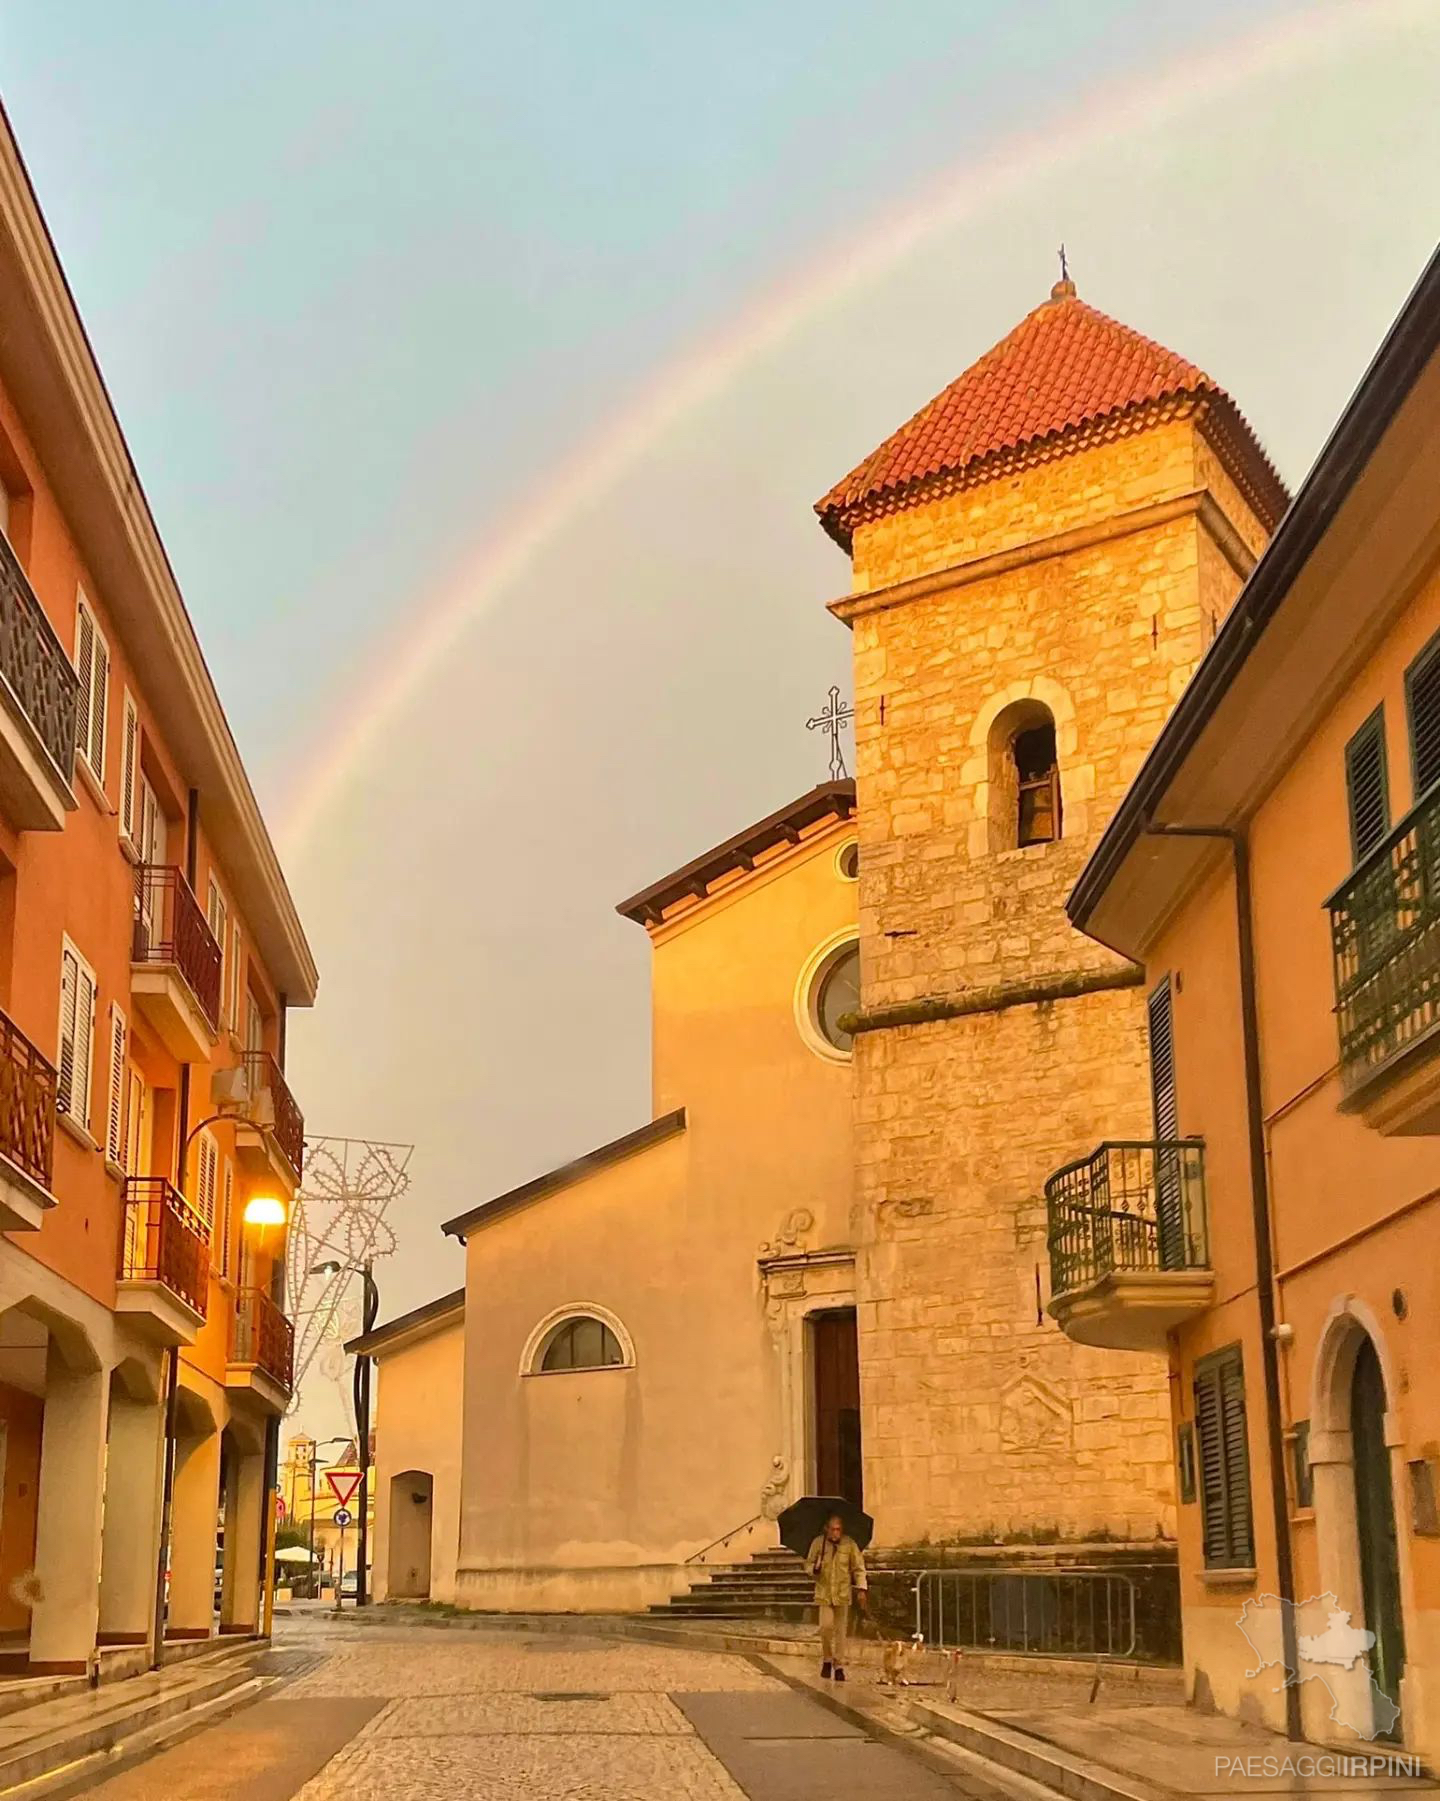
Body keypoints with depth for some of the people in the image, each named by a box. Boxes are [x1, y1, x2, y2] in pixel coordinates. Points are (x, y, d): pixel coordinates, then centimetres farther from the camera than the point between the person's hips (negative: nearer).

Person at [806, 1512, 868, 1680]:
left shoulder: (849, 1544, -2)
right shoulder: (818, 1543, -2)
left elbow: (859, 1567, 3)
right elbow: (808, 1563, 8)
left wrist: (862, 1588, -6)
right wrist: (814, 1569, -15)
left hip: (843, 1593, 1)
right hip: (824, 1592, -1)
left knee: (841, 1630, 4)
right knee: (826, 1626, -14)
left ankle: (839, 1666, 15)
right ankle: (827, 1659, 8)